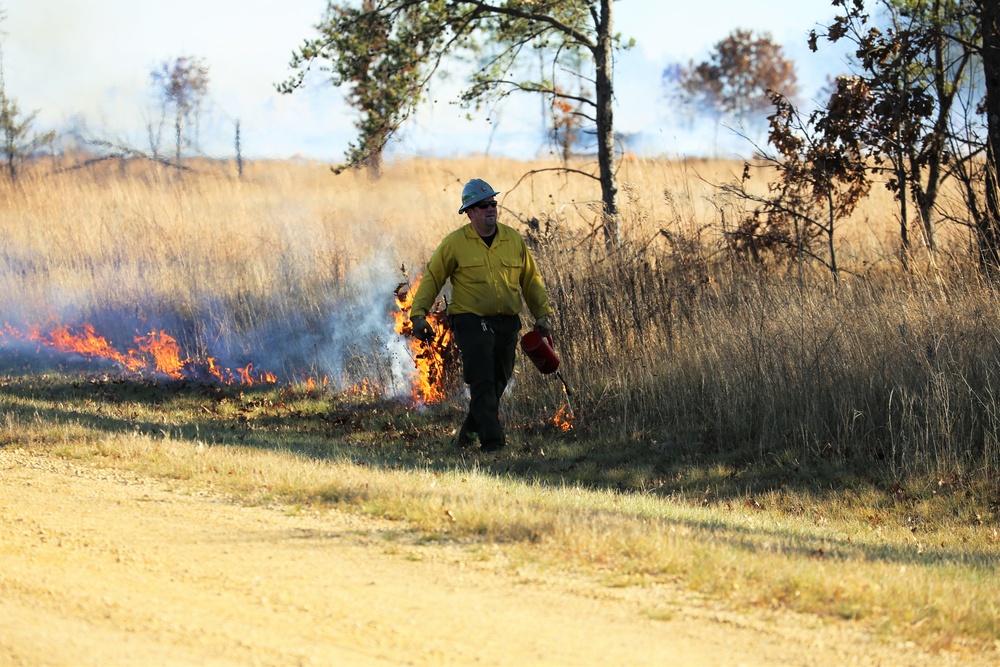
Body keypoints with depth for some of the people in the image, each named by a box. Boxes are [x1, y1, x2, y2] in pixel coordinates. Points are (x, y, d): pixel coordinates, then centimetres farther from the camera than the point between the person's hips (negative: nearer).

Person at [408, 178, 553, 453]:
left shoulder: (513, 240, 7)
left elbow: (531, 280, 15)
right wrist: (418, 314, -6)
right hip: (471, 323, -4)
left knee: (498, 382, 13)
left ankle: (471, 429, 33)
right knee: (482, 383, -14)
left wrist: (543, 314, 8)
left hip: (507, 324, 5)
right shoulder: (455, 243, -3)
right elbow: (432, 278, 2)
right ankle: (492, 440, -14)